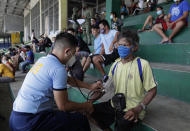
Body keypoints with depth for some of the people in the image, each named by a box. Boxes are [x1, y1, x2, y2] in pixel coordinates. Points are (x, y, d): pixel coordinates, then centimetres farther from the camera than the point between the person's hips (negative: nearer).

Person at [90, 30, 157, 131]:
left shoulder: (142, 64, -13)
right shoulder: (116, 64, 4)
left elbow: (152, 90, -10)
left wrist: (138, 109, -20)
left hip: (131, 110, -6)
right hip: (114, 105, 6)